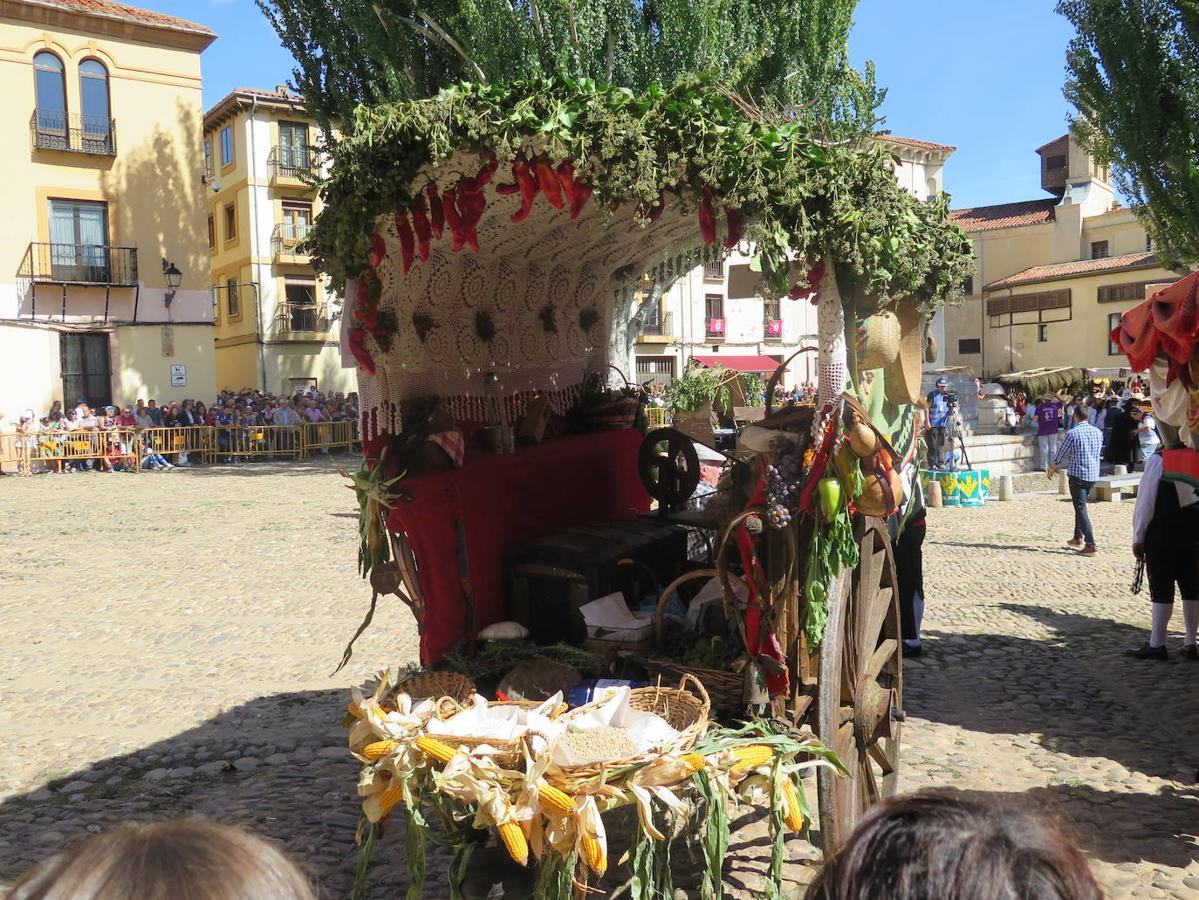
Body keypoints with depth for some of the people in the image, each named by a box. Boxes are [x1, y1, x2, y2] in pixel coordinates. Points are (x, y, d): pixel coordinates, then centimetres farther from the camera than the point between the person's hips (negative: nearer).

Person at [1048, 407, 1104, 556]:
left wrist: (1052, 469, 15)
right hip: (1093, 474, 6)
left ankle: (1091, 545, -12)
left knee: (1081, 508, -4)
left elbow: (1061, 454, -2)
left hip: (1078, 474, -6)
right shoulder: (1098, 432, 5)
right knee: (1081, 505, 23)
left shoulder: (1072, 433, -11)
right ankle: (1078, 538, 30)